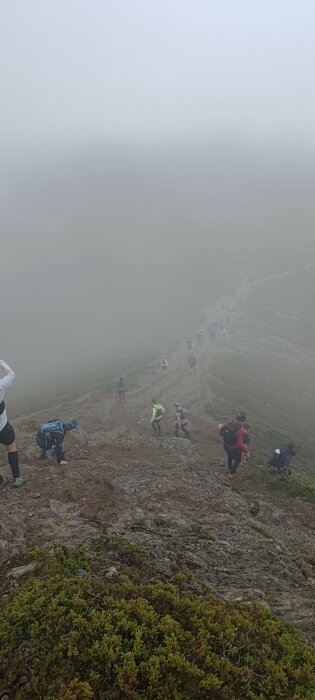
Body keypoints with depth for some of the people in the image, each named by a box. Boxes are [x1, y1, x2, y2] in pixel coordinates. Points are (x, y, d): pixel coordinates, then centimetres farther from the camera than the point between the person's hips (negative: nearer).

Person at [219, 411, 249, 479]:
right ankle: (231, 473, 38)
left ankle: (229, 469, 57)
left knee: (230, 456, 35)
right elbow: (240, 444, -36)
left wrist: (221, 434, 22)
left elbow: (221, 428, 0)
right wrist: (245, 451, -19)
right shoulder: (239, 431, -36)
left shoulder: (229, 423, -17)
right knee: (238, 460, 25)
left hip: (226, 445, 6)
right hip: (234, 448, -6)